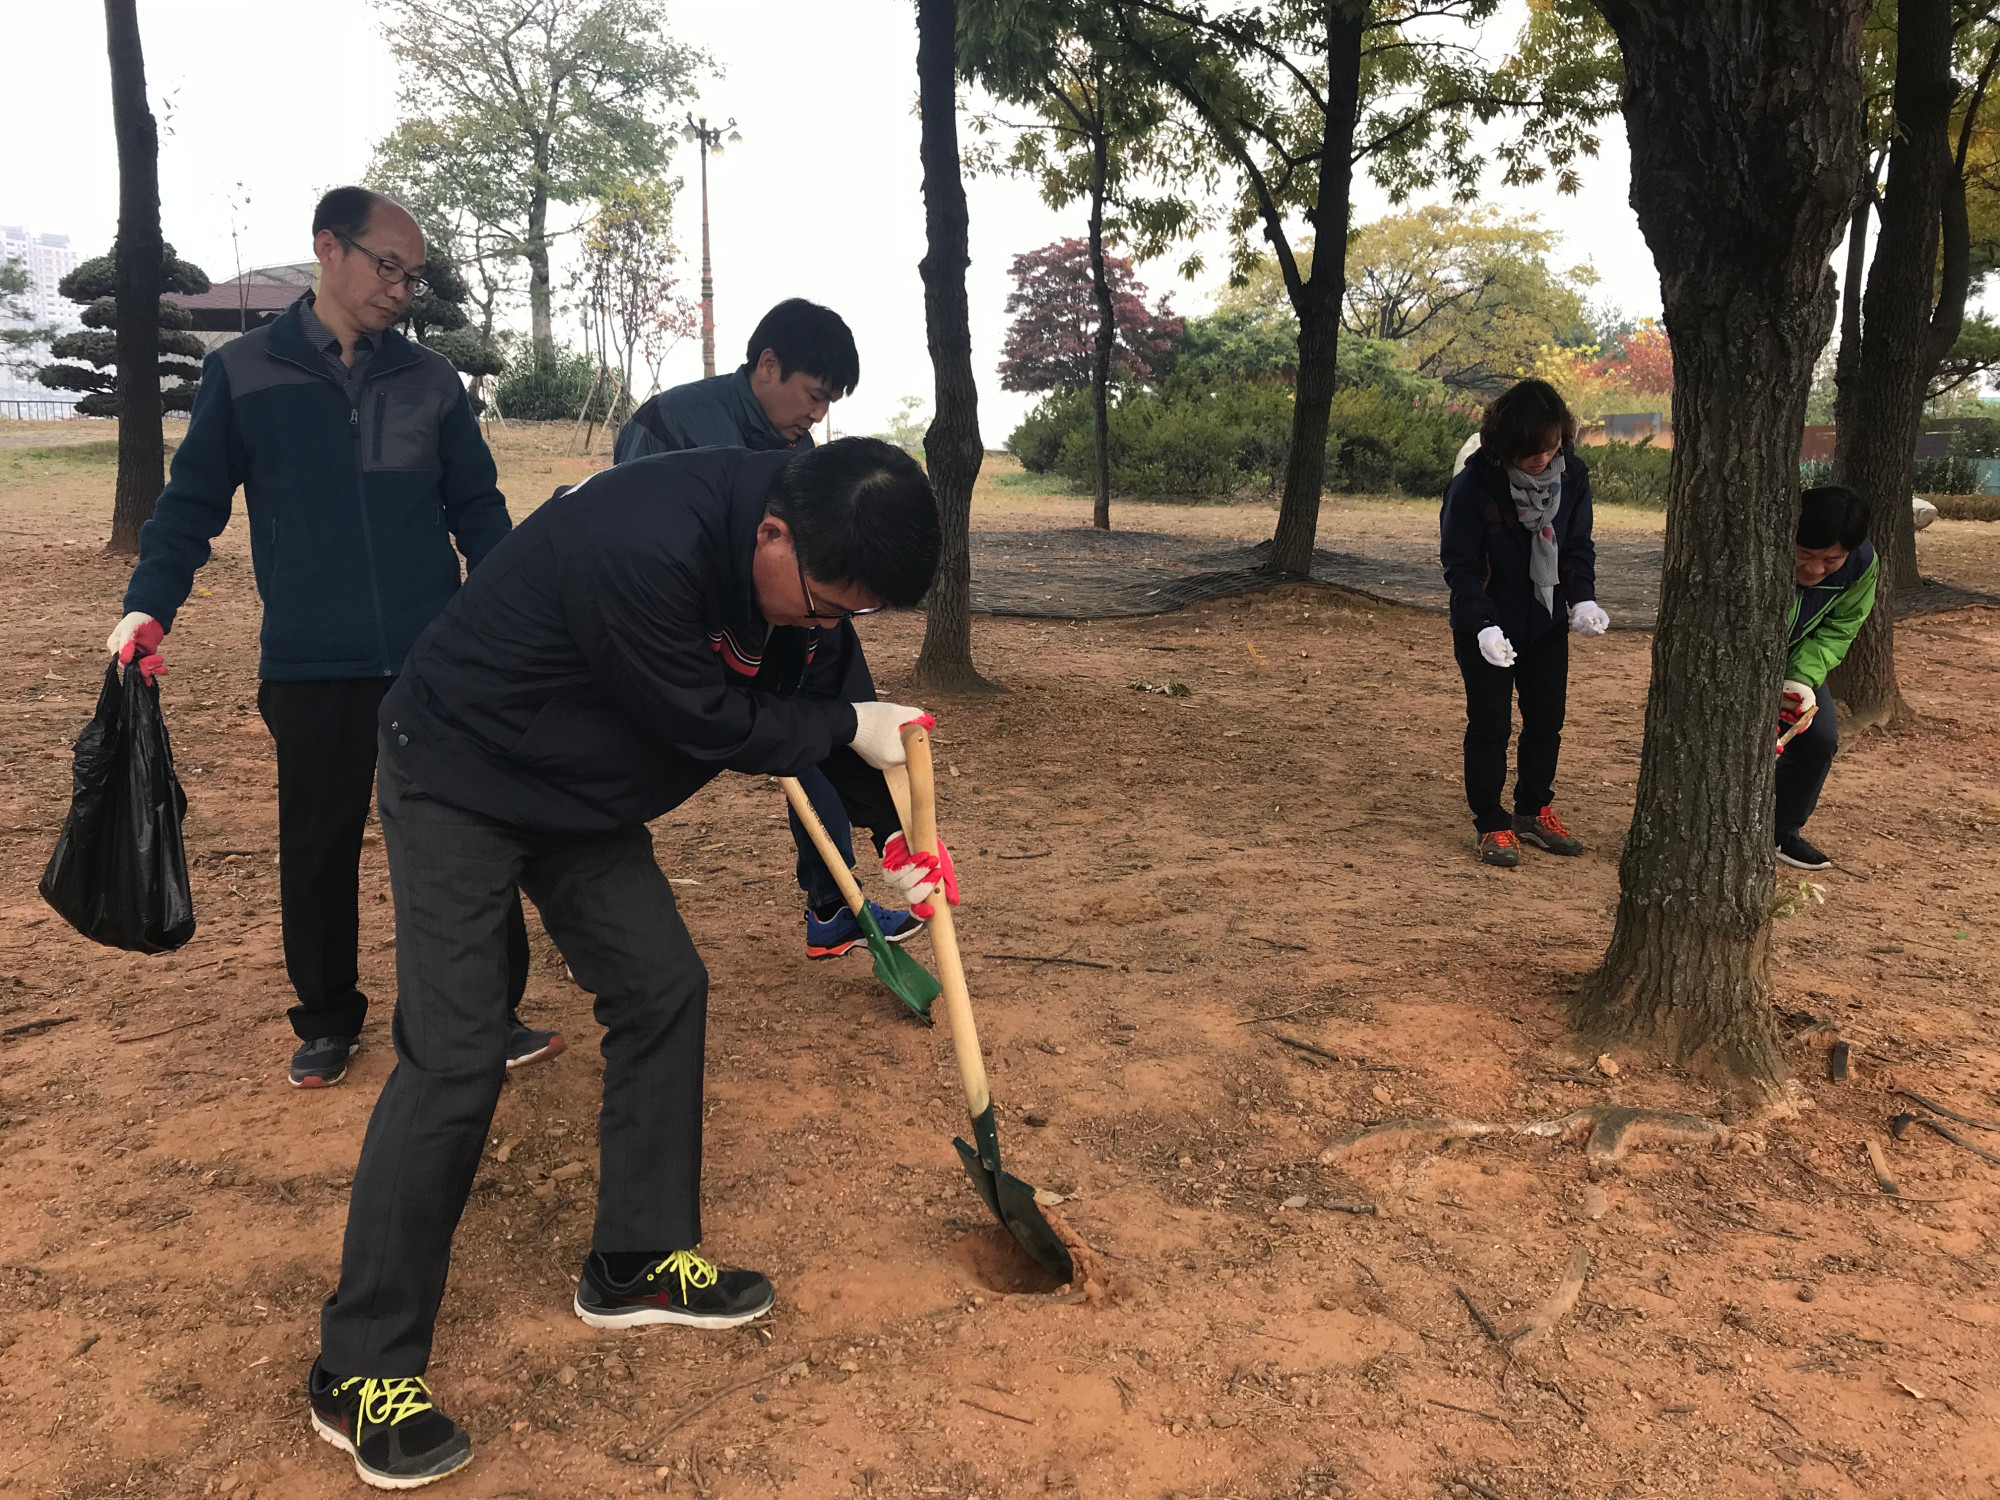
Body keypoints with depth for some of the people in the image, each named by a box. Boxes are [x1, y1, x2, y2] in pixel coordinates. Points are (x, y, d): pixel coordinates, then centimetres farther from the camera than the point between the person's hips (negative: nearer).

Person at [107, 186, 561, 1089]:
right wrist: (148, 606, -5)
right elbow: (193, 502, 6)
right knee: (318, 850, 10)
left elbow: (477, 509, 10)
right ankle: (328, 1021, 28)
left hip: (437, 660, 1)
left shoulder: (431, 379, 7)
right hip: (310, 668, -1)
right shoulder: (242, 373, 3)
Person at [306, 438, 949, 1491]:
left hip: (586, 793, 8)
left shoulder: (809, 556, -10)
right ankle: (360, 1375, 5)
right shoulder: (643, 547, -37)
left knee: (663, 990, 6)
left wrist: (894, 830, 0)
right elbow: (708, 723, -28)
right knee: (456, 1057, -11)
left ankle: (638, 1262, 23)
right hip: (460, 780, -8)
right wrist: (847, 727, -15)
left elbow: (824, 690, 5)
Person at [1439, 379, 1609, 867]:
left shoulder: (1573, 475, -7)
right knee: (1490, 724, 2)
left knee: (1547, 721, 13)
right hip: (1487, 628, -5)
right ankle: (1490, 823, 14)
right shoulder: (1474, 484, -20)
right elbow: (1460, 564, -17)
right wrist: (1482, 625, -28)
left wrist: (1582, 599, -14)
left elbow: (1577, 547, 3)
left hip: (1547, 624, 5)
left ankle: (1535, 810, 30)